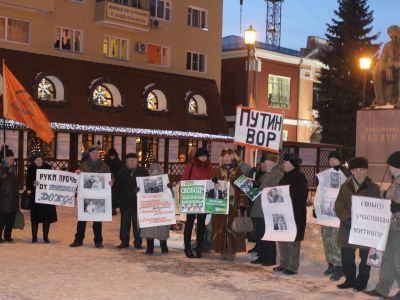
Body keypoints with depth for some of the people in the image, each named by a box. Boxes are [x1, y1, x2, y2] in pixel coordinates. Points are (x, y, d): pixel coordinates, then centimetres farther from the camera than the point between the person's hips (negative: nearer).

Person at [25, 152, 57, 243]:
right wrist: (28, 189, -13)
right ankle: (34, 236, 12)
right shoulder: (31, 169, 0)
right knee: (35, 216, 3)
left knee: (47, 216, 2)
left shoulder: (48, 167, 0)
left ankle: (45, 236, 14)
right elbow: (28, 181, 2)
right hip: (35, 195, 0)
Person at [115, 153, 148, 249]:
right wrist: (118, 200, -1)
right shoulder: (122, 173, 7)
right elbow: (118, 187, 6)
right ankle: (124, 242, 15)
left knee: (137, 223, 4)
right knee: (125, 223, 7)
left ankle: (138, 243, 10)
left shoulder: (143, 172, 1)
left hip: (138, 202, -2)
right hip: (125, 203, 2)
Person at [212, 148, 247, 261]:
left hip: (233, 203, -1)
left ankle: (232, 251, -1)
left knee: (232, 226, -6)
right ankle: (223, 250, 5)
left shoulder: (238, 172, 8)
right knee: (221, 227, -1)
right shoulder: (217, 171, 12)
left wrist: (242, 202, -3)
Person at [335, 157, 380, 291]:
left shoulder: (373, 188, 0)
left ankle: (362, 281, 21)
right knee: (347, 257, 9)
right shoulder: (345, 186, 7)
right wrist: (346, 219, -16)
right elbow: (338, 205, 1)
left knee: (365, 257, 6)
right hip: (347, 228, 3)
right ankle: (350, 279, 25)